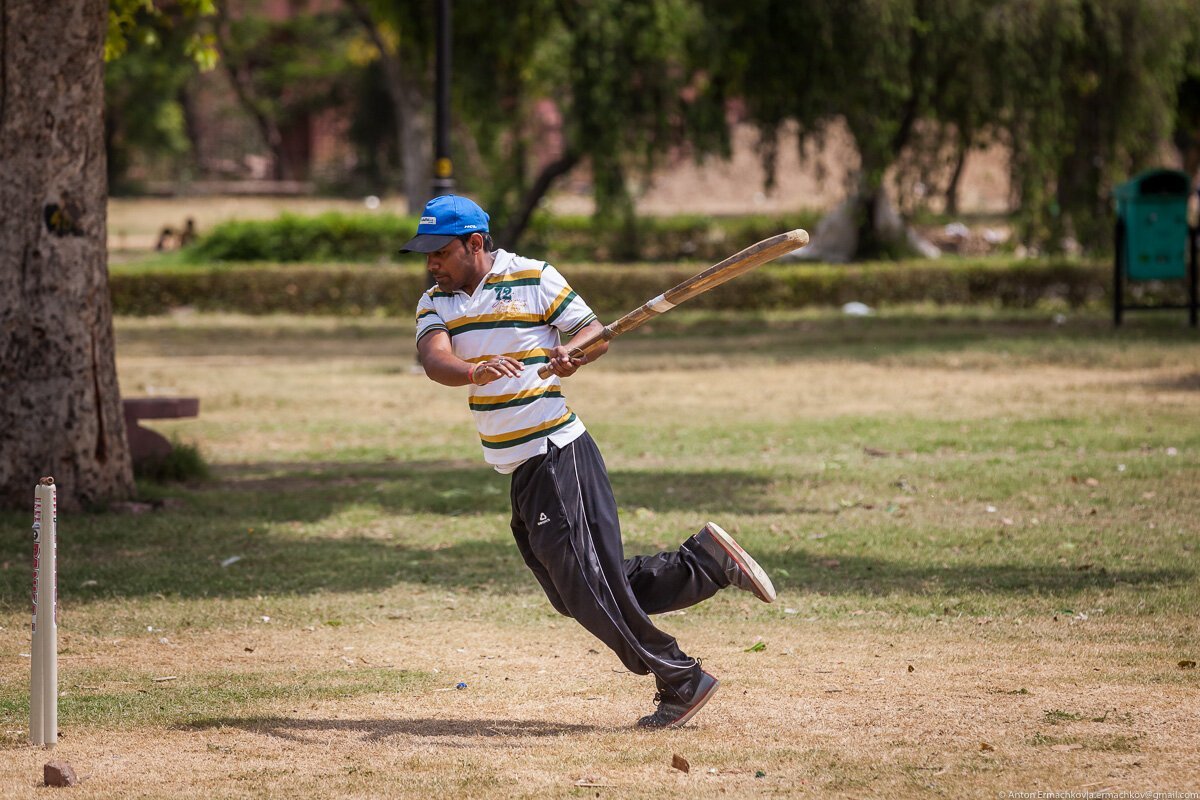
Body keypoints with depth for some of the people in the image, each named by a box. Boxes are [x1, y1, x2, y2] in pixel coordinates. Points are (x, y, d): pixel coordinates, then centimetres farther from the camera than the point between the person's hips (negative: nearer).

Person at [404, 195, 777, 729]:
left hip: (558, 454, -7)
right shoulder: (436, 303, 9)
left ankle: (682, 682, 0)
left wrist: (572, 353, -27)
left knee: (587, 584, -12)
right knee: (577, 594, 7)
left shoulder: (534, 279, -4)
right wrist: (474, 371, -33)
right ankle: (708, 561, 18)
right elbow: (433, 358, -11)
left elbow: (594, 332, -4)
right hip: (522, 473, 7)